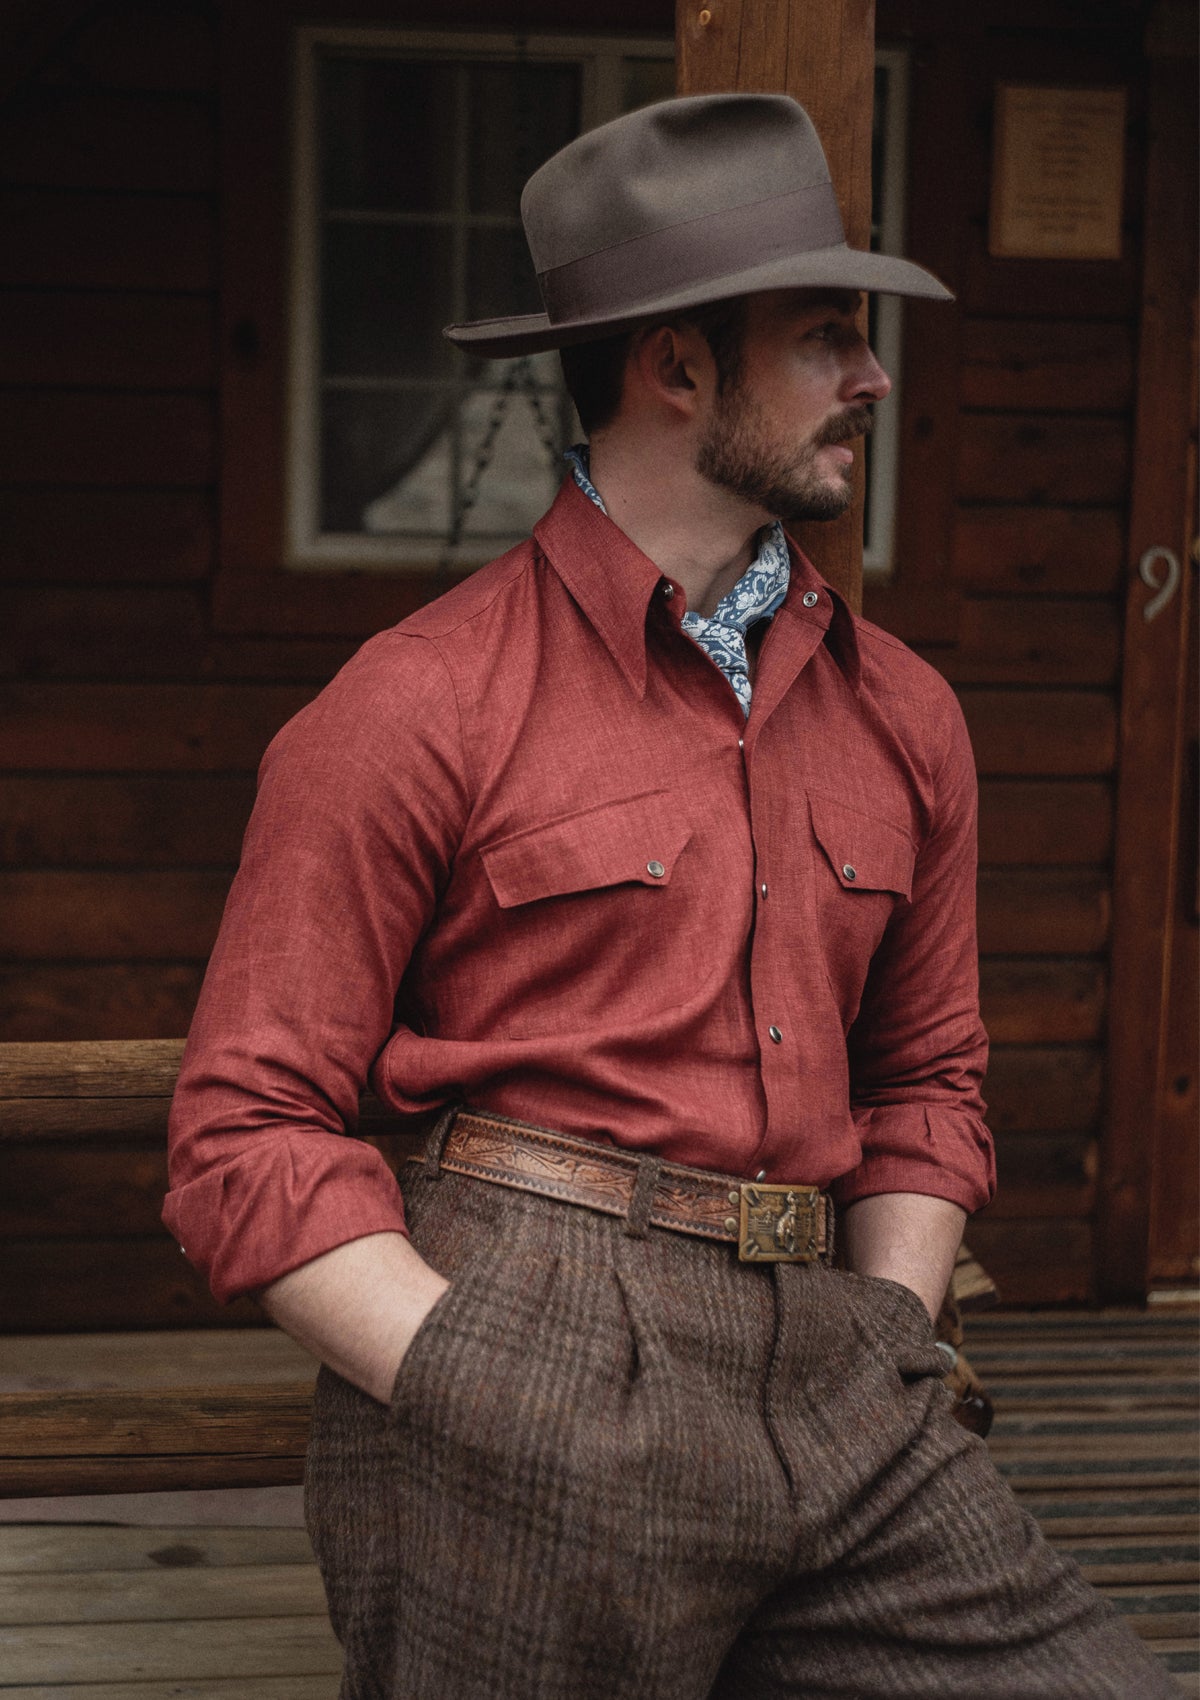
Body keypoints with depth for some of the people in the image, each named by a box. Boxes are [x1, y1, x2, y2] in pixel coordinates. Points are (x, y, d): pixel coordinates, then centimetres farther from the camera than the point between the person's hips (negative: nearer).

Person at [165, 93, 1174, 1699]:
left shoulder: (903, 717, 13)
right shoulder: (418, 711, -4)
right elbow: (249, 1136, -5)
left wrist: (882, 1374, 8)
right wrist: (509, 1416, -12)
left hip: (822, 1373, 5)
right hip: (509, 1370, -5)